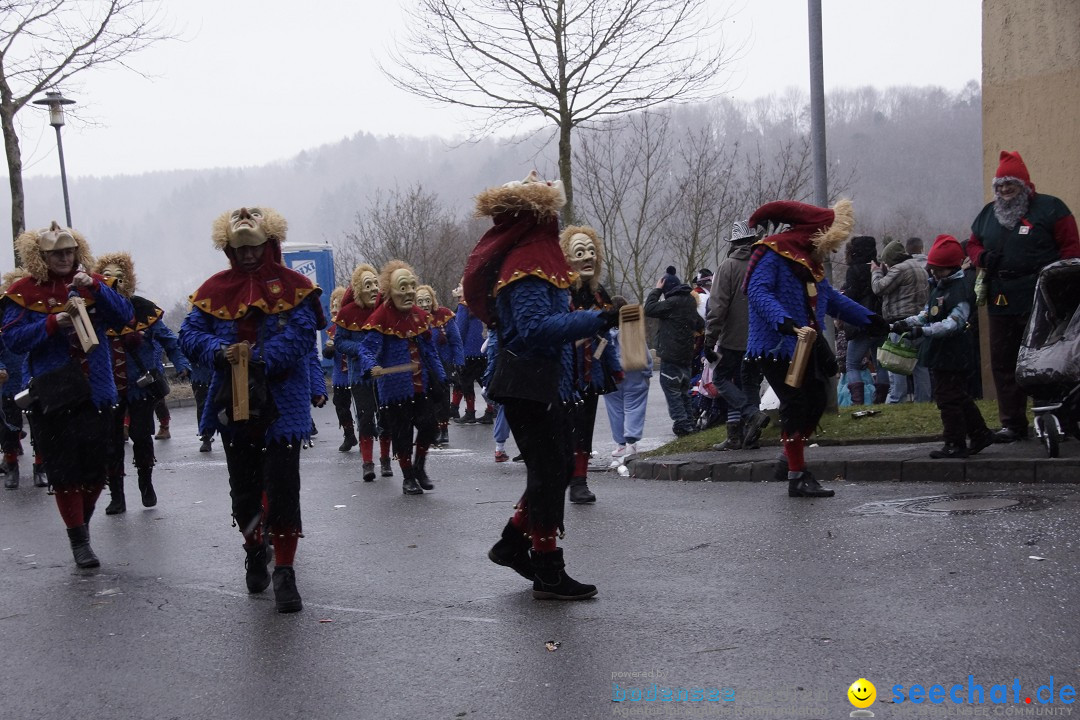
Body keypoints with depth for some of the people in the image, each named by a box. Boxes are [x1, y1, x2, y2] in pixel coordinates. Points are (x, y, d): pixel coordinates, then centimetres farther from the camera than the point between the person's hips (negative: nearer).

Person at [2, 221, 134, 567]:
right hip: (54, 393, -2)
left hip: (96, 391, 2)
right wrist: (52, 323, -18)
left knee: (96, 466, 7)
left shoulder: (94, 283, 8)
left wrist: (95, 288, -17)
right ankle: (78, 539, 6)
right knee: (64, 468, -3)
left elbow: (124, 317, -4)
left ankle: (82, 521, 31)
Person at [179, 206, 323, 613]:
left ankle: (285, 572, 0)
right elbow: (190, 335, 2)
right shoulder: (214, 289, 7)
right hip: (233, 405, 4)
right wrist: (220, 352, -18)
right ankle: (255, 552, 38)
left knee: (283, 488, -7)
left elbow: (302, 335, -14)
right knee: (243, 487, 15)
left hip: (281, 406, -4)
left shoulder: (293, 286, -2)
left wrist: (257, 356, -24)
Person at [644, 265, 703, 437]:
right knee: (683, 390, 17)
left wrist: (656, 290, -8)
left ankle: (681, 423, -10)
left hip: (671, 354, -9)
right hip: (687, 354, 9)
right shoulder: (690, 301, 12)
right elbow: (699, 325, 23)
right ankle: (689, 422, 19)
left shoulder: (673, 302, -17)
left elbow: (649, 309, -15)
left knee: (671, 388, -4)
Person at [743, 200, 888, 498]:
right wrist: (785, 322, -38)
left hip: (807, 347, 9)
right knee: (796, 404, -8)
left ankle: (790, 459, 29)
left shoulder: (811, 260, 18)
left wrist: (869, 318, 25)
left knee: (816, 400, 11)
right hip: (776, 347, -9)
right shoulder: (772, 253, -12)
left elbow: (831, 298, 28)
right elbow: (757, 291, -25)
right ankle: (797, 476, -1)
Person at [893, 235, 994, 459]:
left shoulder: (959, 289, -17)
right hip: (941, 355, 10)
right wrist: (907, 323, 5)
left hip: (952, 356, -10)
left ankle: (956, 444, 2)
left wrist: (924, 330, -34)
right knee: (959, 398, 17)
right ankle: (980, 434, 26)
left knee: (948, 398, -5)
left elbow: (954, 322, -26)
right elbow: (927, 314, 21)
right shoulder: (940, 288, 16)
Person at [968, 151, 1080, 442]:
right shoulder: (988, 214, 18)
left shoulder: (1049, 208, 0)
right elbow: (973, 244, 26)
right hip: (1000, 303, 6)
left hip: (1039, 301, -6)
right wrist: (982, 258, 2)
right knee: (1003, 363, 7)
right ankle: (1012, 423, 14)